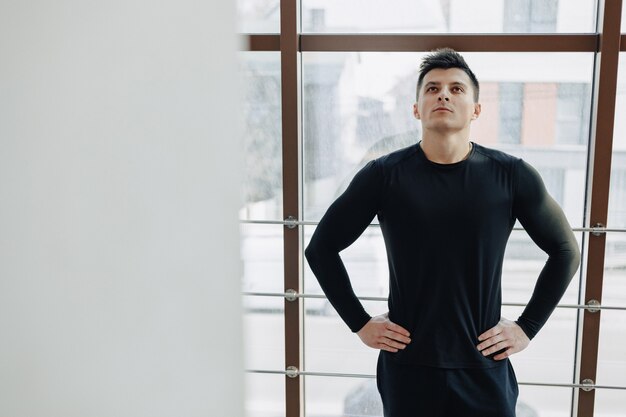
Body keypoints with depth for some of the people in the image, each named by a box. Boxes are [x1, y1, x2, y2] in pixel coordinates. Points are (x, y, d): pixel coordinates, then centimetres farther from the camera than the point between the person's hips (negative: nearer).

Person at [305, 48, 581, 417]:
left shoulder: (511, 176, -5)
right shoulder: (383, 175, -7)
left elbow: (566, 251, 8)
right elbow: (321, 248, 2)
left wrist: (528, 327, 2)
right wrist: (360, 323, -1)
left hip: (484, 368, 1)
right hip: (406, 367, 0)